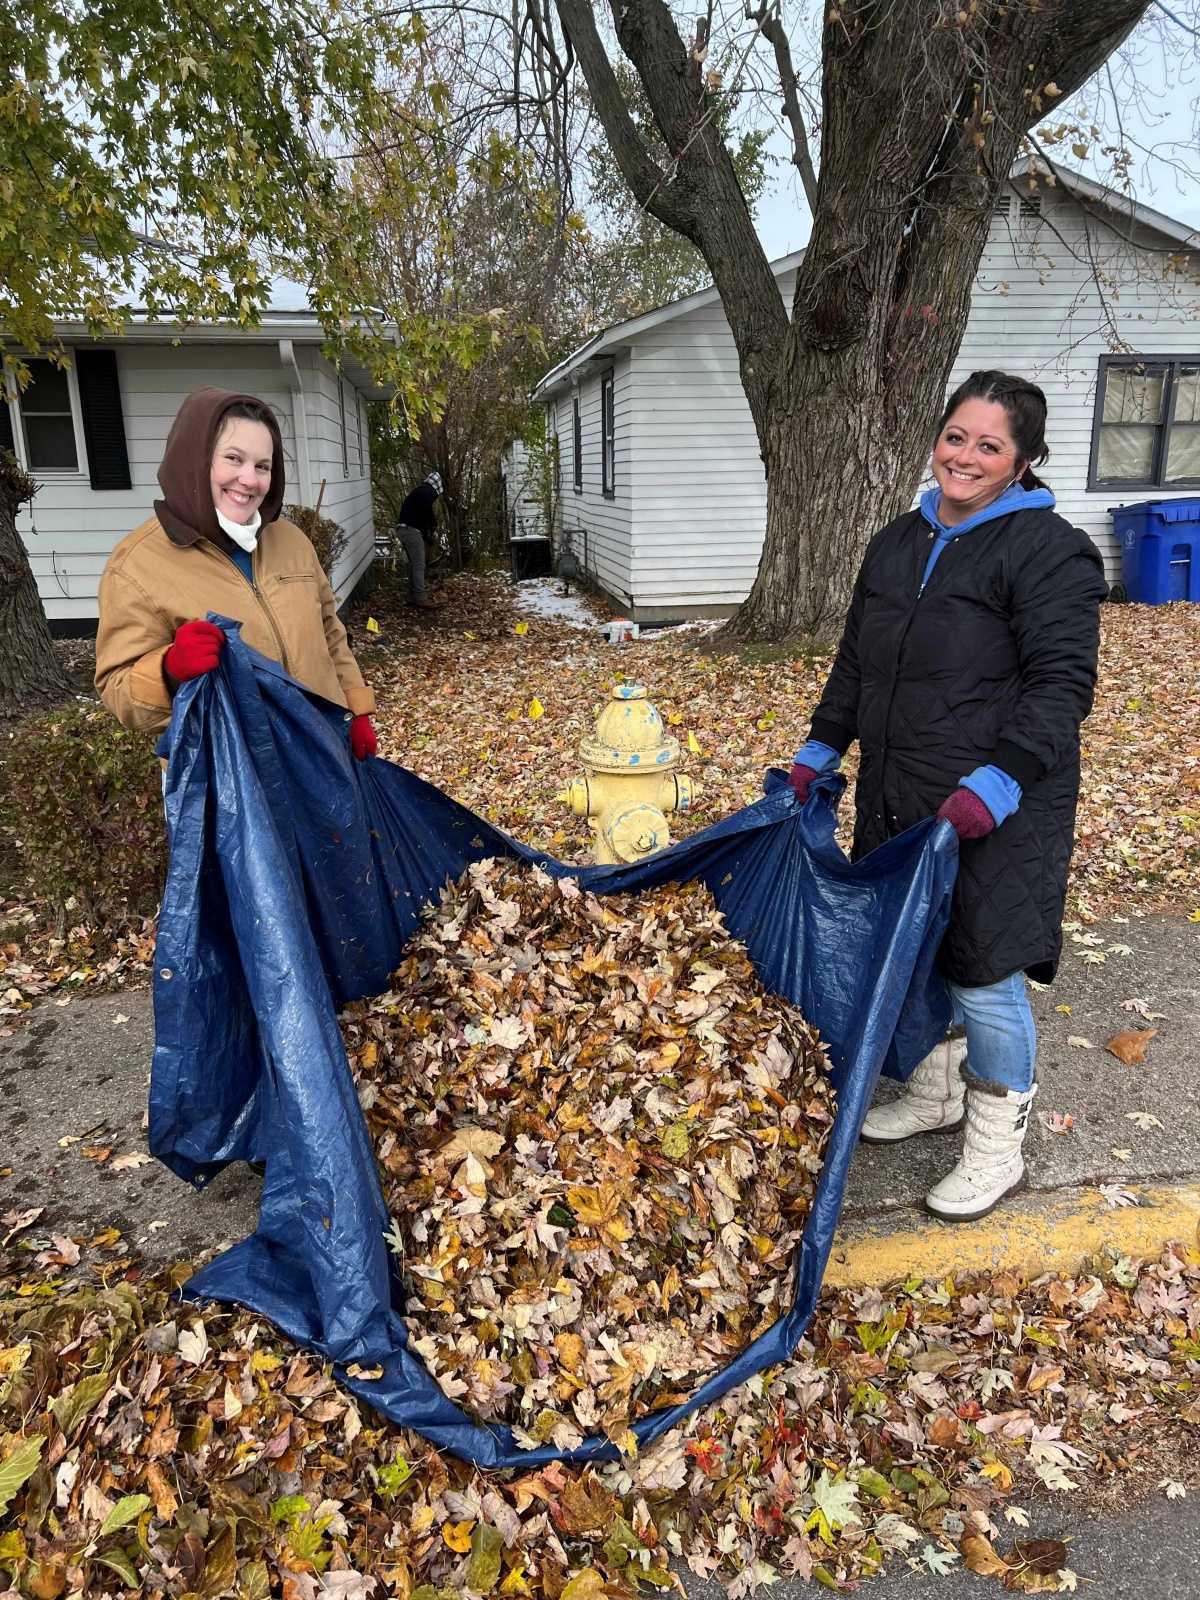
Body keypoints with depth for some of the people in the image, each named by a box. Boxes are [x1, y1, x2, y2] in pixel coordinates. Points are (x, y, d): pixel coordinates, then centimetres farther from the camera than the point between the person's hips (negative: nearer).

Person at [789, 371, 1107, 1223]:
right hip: (897, 800, 7)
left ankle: (998, 1149, 22)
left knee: (983, 975, 0)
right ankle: (936, 1095, 40)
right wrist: (819, 752, 16)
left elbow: (1061, 685, -16)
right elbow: (856, 663, 19)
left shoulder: (1048, 550, -9)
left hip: (994, 815, -7)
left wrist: (996, 785, -26)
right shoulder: (898, 543, 14)